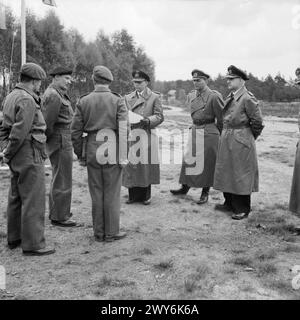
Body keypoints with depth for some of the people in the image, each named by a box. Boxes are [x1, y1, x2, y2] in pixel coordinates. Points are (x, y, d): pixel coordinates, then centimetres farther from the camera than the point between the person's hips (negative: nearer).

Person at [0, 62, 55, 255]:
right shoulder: (27, 100, -16)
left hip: (18, 157, 10)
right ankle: (33, 244, 2)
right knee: (34, 200, -4)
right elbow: (20, 132, -21)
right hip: (29, 155, -10)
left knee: (16, 198, 17)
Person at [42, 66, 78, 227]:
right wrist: (48, 139, -6)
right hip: (60, 141, -11)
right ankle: (59, 217, 7)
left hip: (63, 141, 11)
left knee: (58, 178, 20)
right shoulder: (53, 96, -18)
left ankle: (55, 211, 32)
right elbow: (48, 123, -21)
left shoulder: (58, 93, 15)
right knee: (62, 180, -3)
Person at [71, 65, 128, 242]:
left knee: (96, 193, 11)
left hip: (92, 150, 2)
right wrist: (123, 156, -7)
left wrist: (80, 153, 13)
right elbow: (124, 129, -11)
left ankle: (99, 232, 20)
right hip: (112, 151, -2)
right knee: (112, 194, 7)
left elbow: (76, 130, 3)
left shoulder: (83, 101, 3)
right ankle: (112, 232, 15)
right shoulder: (117, 100, -3)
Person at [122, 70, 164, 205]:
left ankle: (145, 195, 13)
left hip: (147, 135, -3)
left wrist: (148, 120, -18)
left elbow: (159, 116, 0)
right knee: (131, 166, 3)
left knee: (146, 165, 0)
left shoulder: (154, 97, 4)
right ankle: (133, 195, 14)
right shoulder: (128, 97, 14)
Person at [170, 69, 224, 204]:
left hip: (209, 134, -6)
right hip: (194, 131, 6)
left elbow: (221, 117, -6)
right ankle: (185, 187, 24)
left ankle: (205, 193, 13)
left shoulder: (214, 96, -13)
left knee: (207, 163, 2)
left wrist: (219, 134, 1)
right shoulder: (191, 96, 7)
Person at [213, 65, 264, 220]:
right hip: (226, 140, 8)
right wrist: (225, 134, 14)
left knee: (240, 175, 0)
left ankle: (243, 209, 11)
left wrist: (250, 138, -1)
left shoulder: (247, 98, -13)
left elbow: (257, 121, -12)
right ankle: (229, 203, 29)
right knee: (226, 173, 15)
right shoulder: (230, 98, 11)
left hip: (241, 142, -8)